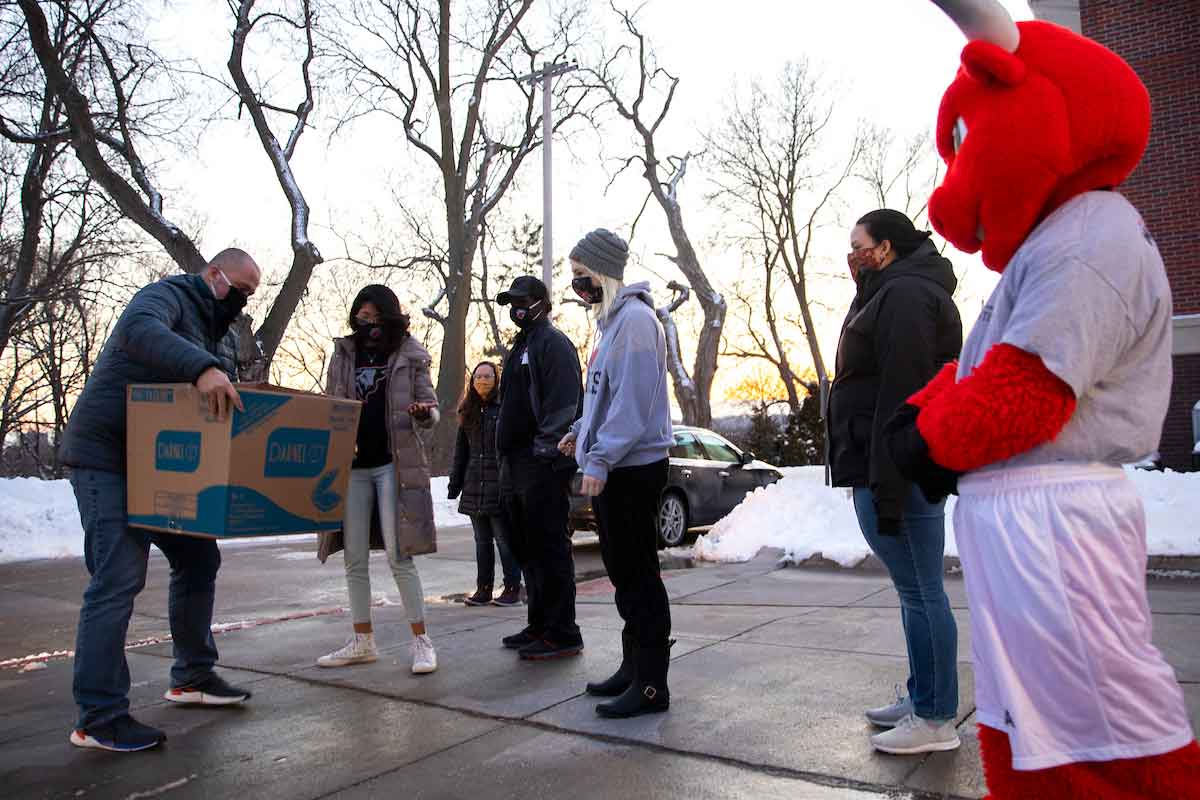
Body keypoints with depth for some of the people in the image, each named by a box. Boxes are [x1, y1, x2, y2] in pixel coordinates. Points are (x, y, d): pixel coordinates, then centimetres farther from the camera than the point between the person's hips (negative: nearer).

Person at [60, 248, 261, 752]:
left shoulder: (224, 336, 15)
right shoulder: (168, 296, -12)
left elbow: (228, 406, 16)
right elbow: (138, 329, -37)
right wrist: (202, 368, -52)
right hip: (107, 459, -9)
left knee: (199, 560, 12)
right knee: (119, 579, -12)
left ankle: (192, 677, 25)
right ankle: (98, 718, -5)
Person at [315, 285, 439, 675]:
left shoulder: (409, 354, 2)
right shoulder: (343, 353, 11)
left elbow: (430, 407, 1)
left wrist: (424, 413, -23)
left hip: (393, 464, -4)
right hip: (352, 466, 4)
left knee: (399, 557, -5)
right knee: (355, 560, 9)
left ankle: (421, 640, 6)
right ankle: (363, 641, 21)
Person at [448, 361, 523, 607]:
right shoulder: (469, 412, 15)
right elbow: (461, 451, 19)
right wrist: (455, 483, 14)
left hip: (499, 485, -6)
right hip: (474, 488, 6)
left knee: (504, 540, 1)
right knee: (482, 541, 13)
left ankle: (512, 588, 11)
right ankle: (483, 588, 21)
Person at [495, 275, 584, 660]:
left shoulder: (553, 342, -6)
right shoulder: (521, 346, 24)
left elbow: (563, 403, -17)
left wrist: (546, 449, -23)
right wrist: (506, 461, 19)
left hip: (541, 467, -10)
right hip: (516, 466, 10)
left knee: (549, 551, -6)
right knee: (527, 552, 14)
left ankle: (562, 635, 1)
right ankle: (539, 626, 23)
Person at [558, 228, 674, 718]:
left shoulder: (635, 319, -14)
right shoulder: (611, 320, 17)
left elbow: (633, 401, -22)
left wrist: (599, 459, -24)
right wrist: (581, 433, 13)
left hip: (633, 468, -10)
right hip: (612, 469, 10)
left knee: (638, 576, -4)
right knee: (623, 572, 16)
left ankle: (651, 685, 6)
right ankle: (633, 666, 28)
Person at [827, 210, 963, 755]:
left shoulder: (904, 295, -12)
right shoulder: (895, 294, 22)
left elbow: (901, 397, -21)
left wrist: (887, 487, -23)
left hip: (898, 469, -11)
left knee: (920, 592, -3)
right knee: (918, 589, 16)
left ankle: (936, 720, 7)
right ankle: (921, 698, 27)